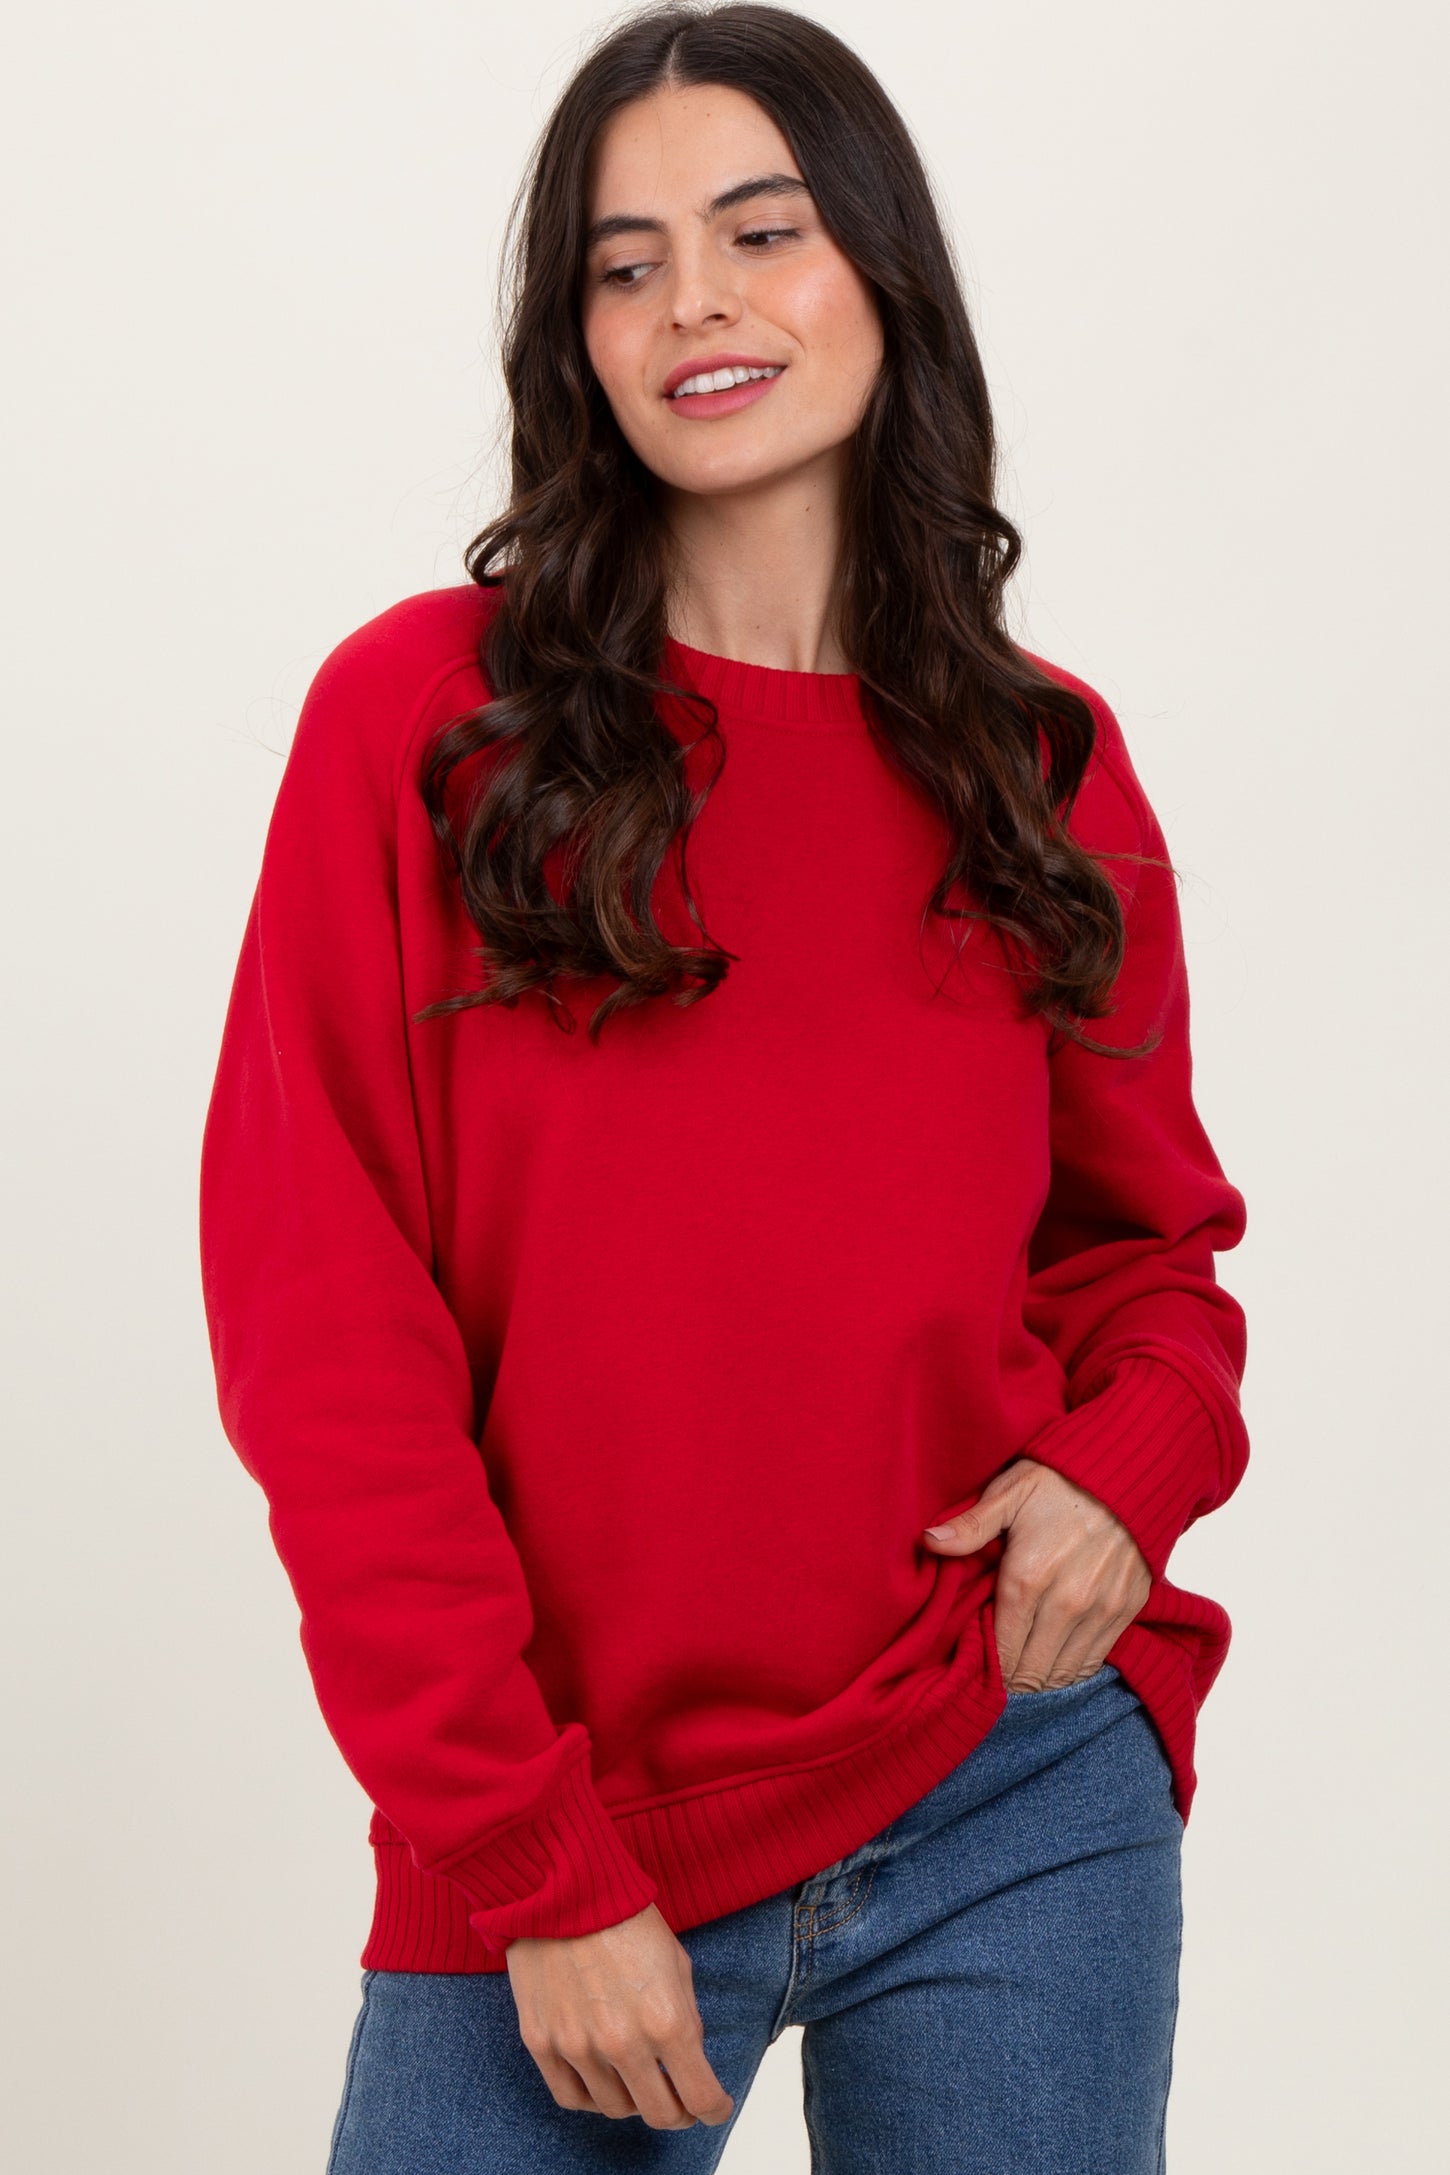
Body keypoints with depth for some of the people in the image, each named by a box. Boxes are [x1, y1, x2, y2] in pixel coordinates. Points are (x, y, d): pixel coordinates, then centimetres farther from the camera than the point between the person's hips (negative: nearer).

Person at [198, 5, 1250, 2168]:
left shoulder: (1049, 767, 4)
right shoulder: (428, 717, -4)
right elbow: (323, 1331, -7)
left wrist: (1124, 1462, -7)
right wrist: (530, 1866, -12)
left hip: (1019, 1813, 2)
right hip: (551, 1856, -2)